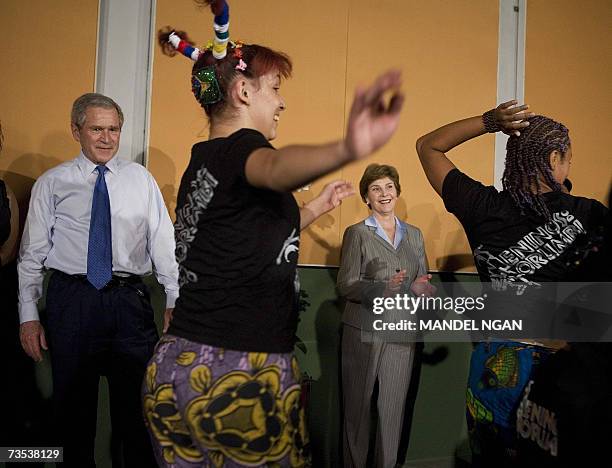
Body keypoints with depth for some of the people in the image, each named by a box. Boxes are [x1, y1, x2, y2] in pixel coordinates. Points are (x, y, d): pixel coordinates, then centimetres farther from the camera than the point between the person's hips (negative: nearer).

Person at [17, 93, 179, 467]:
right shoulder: (52, 183, 5)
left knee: (138, 405, 8)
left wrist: (175, 300, -3)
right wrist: (29, 315, 0)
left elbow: (164, 242, 3)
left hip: (131, 301, 1)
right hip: (72, 299, 0)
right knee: (73, 404, 12)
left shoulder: (141, 179, 7)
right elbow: (33, 253, 5)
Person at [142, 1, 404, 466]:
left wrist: (316, 208, 34)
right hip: (244, 375, -9)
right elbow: (275, 167, -37)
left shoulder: (201, 163, 14)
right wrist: (347, 150, -57)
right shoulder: (239, 147, -11)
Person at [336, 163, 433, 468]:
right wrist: (385, 288, -21)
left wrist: (422, 289, -9)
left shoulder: (414, 235, 14)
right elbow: (346, 285, -6)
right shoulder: (356, 233, 1)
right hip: (363, 332, -3)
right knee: (357, 408, 4)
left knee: (394, 410, 6)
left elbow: (424, 281, 15)